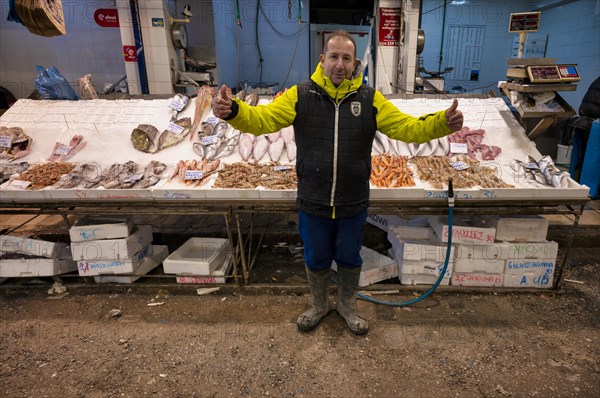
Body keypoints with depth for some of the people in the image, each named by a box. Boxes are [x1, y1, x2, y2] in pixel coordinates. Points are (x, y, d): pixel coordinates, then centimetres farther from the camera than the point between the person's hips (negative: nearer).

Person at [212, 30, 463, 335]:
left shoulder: (370, 99, -4)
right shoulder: (301, 95, -7)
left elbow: (407, 127, -7)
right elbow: (263, 118, -17)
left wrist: (443, 123, -25)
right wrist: (232, 111, -37)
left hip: (353, 204, 1)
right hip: (312, 203, 0)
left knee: (349, 258, 20)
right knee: (316, 259, 19)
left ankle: (347, 306, 48)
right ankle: (319, 306, 48)